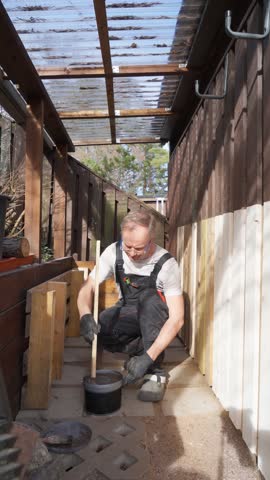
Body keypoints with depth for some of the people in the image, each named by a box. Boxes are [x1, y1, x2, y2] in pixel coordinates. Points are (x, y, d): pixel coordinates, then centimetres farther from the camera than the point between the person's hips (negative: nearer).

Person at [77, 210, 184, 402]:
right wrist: (85, 316, -38)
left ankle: (156, 373, -24)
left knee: (148, 295, -36)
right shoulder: (114, 252, -16)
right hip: (128, 313, 3)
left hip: (156, 316, -3)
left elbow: (177, 318, -29)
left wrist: (148, 357, -37)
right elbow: (88, 287, -16)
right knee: (96, 330, -27)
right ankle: (140, 349, 0)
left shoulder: (166, 264, -26)